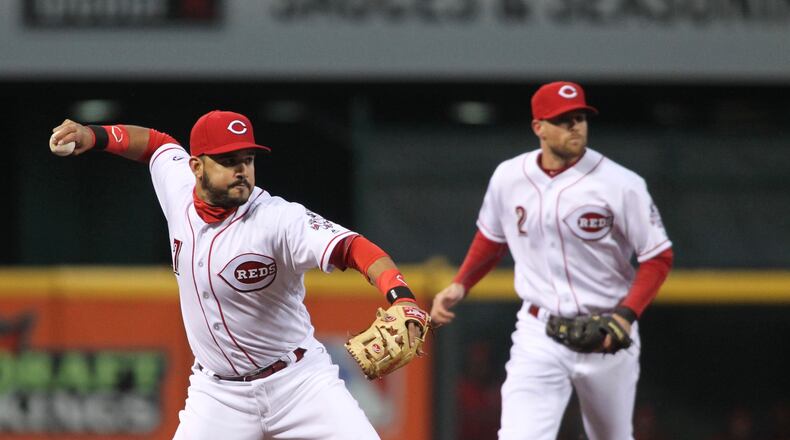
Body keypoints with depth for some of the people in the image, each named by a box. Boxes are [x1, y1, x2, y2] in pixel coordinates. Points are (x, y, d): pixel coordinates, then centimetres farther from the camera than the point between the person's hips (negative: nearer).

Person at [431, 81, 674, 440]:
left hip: (605, 337, -1)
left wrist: (627, 315, -20)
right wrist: (459, 285, 4)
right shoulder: (509, 178, -2)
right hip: (538, 338, 1)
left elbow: (659, 257, -7)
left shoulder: (620, 185, -12)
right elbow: (492, 239, 18)